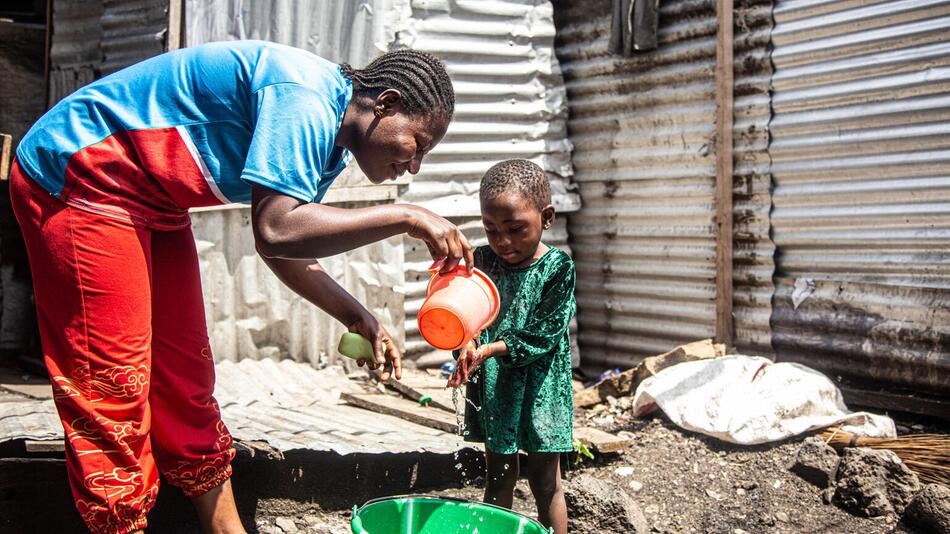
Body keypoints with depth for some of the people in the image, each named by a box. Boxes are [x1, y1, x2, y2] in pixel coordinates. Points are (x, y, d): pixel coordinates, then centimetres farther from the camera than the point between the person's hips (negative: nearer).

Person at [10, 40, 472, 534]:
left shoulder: (329, 143, 5)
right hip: (80, 182, -10)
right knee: (113, 389, -7)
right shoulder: (305, 96, -26)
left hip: (150, 204, 10)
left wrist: (356, 317, 4)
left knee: (185, 382, 12)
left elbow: (283, 250, 13)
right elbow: (275, 230, -35)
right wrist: (406, 218, -29)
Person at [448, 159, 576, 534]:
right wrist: (467, 344, -26)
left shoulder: (557, 267, -11)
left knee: (545, 480, 8)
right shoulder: (482, 261, -1)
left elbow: (543, 337, -15)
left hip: (539, 389, -3)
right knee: (498, 476, 13)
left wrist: (490, 349, -24)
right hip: (493, 388, 3)